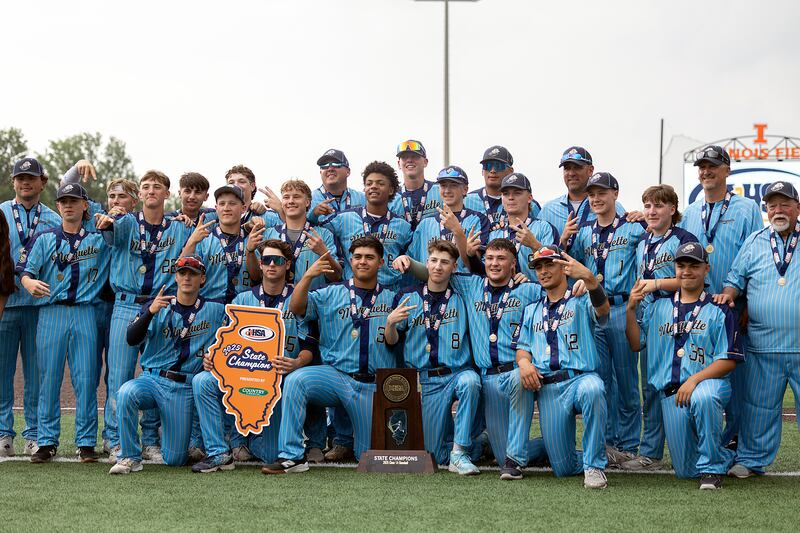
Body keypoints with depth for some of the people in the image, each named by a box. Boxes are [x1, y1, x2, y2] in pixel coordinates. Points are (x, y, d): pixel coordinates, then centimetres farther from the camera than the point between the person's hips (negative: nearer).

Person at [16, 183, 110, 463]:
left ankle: (86, 442, 4)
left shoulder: (100, 238, 12)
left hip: (84, 314, 0)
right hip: (51, 313, 0)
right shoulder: (44, 239, 9)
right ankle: (47, 442, 8)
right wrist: (29, 283, -22)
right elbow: (25, 270, -2)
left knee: (86, 378, -2)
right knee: (48, 378, 1)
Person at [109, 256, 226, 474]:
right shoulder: (157, 306, 4)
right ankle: (130, 457, -19)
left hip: (185, 388, 0)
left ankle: (167, 430, 33)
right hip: (152, 379, 0)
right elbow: (132, 340, -9)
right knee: (126, 392, -35)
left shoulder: (215, 311, 6)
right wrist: (150, 312, -25)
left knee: (175, 459, -3)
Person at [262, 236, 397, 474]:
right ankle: (292, 456, -27)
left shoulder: (391, 298, 9)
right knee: (295, 380, -32)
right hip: (335, 373, 0)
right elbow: (296, 308, -8)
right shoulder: (331, 294, 7)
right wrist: (308, 276, -21)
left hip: (374, 385, 1)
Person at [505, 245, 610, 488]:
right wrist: (523, 361, -9)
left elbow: (602, 309, -18)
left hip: (581, 378, -4)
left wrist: (589, 278, -40)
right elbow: (523, 347, 19)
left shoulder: (581, 301, 7)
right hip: (547, 388, 4)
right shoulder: (532, 311, 24)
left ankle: (595, 464, -24)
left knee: (592, 388, -39)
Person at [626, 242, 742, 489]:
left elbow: (728, 360, -5)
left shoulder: (719, 311, 1)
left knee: (703, 398, -43)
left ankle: (712, 466, -23)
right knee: (685, 470, 1)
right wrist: (631, 309, -2)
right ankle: (725, 456, 35)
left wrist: (694, 380, -19)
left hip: (708, 383, -4)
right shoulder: (658, 307, 16)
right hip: (670, 394, 4)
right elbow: (636, 344, 12)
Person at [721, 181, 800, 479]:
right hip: (763, 346, 2)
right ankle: (751, 460, 20)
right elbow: (736, 279, 15)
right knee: (759, 406, 9)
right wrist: (728, 294, -5)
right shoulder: (754, 242, 12)